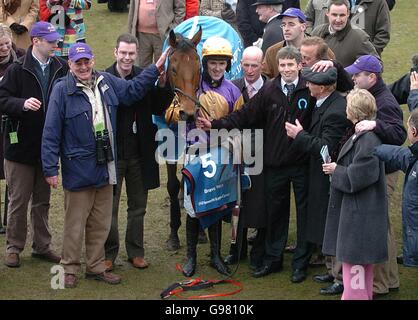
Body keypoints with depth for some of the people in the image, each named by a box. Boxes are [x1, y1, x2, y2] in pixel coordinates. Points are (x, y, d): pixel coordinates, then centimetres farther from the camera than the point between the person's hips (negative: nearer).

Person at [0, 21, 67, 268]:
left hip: (48, 146, 4)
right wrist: (23, 104, -29)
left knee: (43, 201, 15)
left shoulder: (62, 69, 0)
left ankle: (42, 246, 26)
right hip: (21, 145, -3)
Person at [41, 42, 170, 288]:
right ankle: (70, 269, 16)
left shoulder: (106, 82, 4)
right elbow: (51, 132, -11)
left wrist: (156, 69, 15)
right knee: (75, 223, 3)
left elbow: (132, 90, 22)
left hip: (105, 166, 6)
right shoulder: (62, 90, -12)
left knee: (101, 223, 15)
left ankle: (96, 267, 27)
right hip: (78, 168, -6)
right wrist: (50, 168, -14)